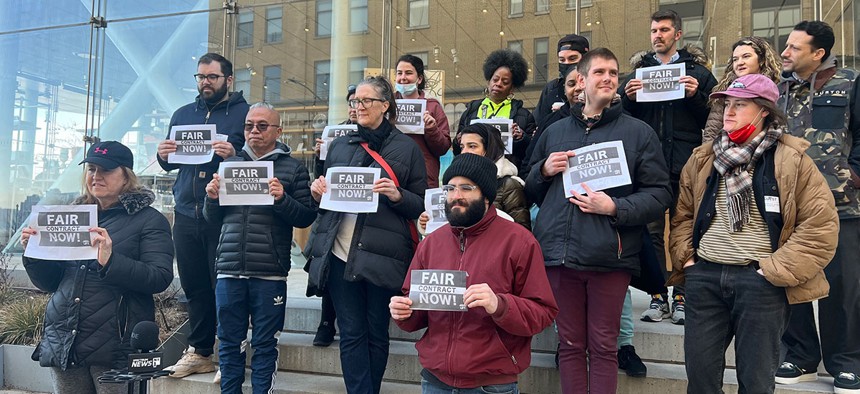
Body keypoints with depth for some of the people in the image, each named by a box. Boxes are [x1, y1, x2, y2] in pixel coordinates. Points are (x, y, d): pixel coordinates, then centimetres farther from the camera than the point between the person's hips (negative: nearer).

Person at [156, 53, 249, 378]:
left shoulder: (245, 113, 1)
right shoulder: (183, 114, 18)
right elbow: (169, 165, 20)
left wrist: (235, 155, -26)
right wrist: (163, 155, -2)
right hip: (187, 214, 5)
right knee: (194, 287, 9)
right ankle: (199, 352, 20)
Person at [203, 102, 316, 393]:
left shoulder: (293, 169, 4)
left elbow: (306, 217, -3)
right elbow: (213, 220, 17)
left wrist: (282, 199, -18)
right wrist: (212, 198, -3)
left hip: (269, 274, -3)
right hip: (230, 271, 3)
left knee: (264, 345, 5)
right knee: (229, 343, 10)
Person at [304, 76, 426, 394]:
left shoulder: (406, 148, 4)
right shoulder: (339, 146, 15)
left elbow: (422, 205, 3)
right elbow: (325, 197, 21)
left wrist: (397, 196, -17)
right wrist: (317, 191, -2)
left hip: (381, 256, -3)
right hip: (339, 252, 3)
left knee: (376, 334, 7)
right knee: (351, 334, 3)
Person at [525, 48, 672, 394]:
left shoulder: (638, 132, 5)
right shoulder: (555, 131, 14)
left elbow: (660, 194, -1)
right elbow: (531, 191, 20)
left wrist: (615, 208, -15)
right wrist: (544, 170, -1)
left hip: (609, 256, -2)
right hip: (559, 254, 3)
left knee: (603, 347, 6)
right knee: (569, 345, 11)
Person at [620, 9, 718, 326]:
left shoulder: (697, 72, 8)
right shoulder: (638, 72, 15)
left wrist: (695, 96, -13)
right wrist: (628, 97, -6)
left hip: (685, 164, -2)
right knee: (651, 230, 4)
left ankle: (681, 296, 10)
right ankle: (658, 296, 11)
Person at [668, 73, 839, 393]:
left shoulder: (792, 159, -3)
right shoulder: (702, 159, 11)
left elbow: (821, 225, -6)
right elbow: (682, 214, 18)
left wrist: (777, 270, -9)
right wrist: (685, 257, 5)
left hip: (761, 282, -4)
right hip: (704, 277, 4)